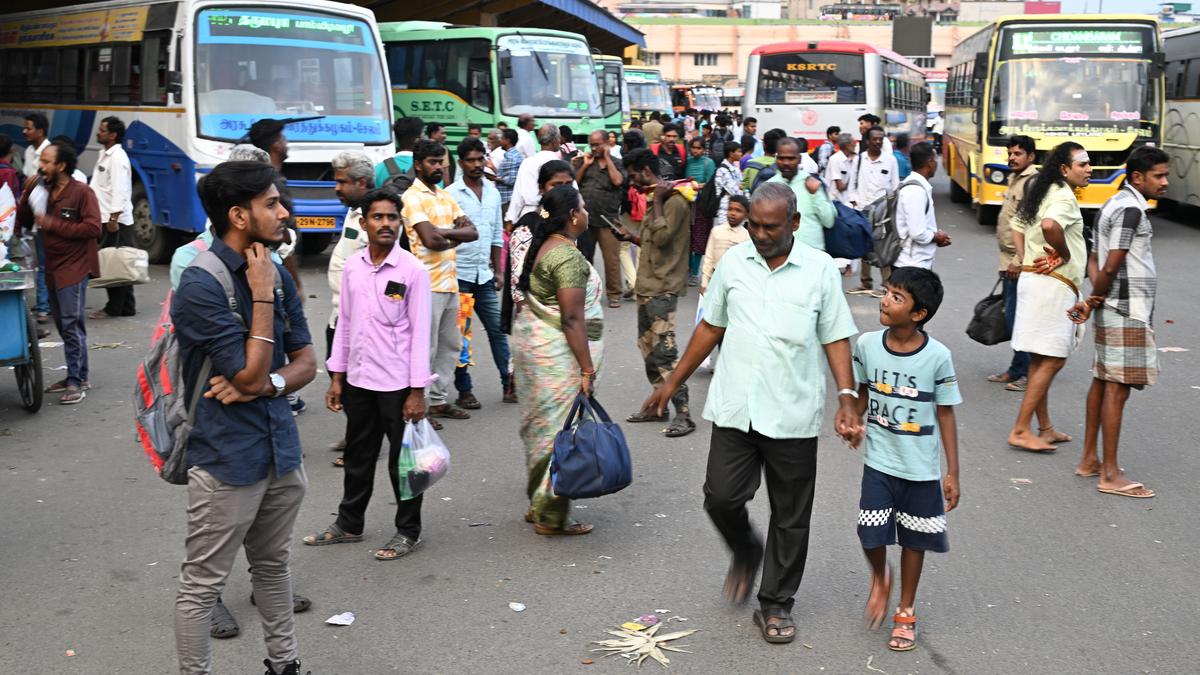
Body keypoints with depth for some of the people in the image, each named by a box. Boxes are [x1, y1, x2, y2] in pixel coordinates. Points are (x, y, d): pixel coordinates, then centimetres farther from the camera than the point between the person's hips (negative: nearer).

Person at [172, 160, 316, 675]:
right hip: (227, 459, -7)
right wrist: (262, 297, -18)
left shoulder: (277, 275, 5)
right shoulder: (200, 287, -18)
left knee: (274, 566, 21)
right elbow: (251, 375, -19)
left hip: (281, 448, 7)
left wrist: (270, 383, -14)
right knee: (202, 584, 5)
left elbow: (306, 362, 7)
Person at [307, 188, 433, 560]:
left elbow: (420, 332, -11)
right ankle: (349, 524, 33)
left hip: (397, 383, -5)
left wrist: (417, 391, -13)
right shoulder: (352, 267, 4)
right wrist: (336, 377, 9)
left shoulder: (413, 270, -11)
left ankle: (408, 531, 22)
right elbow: (344, 323, 10)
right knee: (358, 456, 18)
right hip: (358, 380, 5)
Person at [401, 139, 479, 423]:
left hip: (450, 282, 9)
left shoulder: (446, 196, 16)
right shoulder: (412, 198, -9)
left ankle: (439, 400, 25)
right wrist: (456, 238, -2)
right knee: (426, 349, -4)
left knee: (451, 345, 15)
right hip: (428, 285, -8)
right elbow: (430, 240, -20)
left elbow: (472, 232, 6)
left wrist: (443, 232, -11)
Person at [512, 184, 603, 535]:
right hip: (558, 355, -10)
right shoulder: (569, 257, -19)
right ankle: (551, 517, 6)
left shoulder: (542, 247, 10)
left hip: (532, 343, 10)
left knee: (542, 426, 16)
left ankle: (539, 504, 26)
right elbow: (572, 319, -23)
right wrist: (587, 369, -21)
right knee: (560, 429, -2)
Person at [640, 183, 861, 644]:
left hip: (793, 415, -2)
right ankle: (746, 554, 31)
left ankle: (775, 604, 24)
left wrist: (847, 398, -12)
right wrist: (673, 383, 14)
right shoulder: (733, 262, 5)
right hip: (735, 409, 2)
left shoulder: (820, 270, -2)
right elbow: (710, 327, 13)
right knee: (721, 497, -2)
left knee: (790, 516, 7)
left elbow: (836, 338, 0)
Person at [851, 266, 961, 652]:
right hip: (878, 461, 2)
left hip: (921, 468, -1)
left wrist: (952, 473, -4)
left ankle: (906, 612, 31)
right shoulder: (867, 345, -9)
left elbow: (945, 415, -7)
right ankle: (880, 578, 33)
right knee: (871, 535, -2)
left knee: (914, 540, 12)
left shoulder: (937, 357, -15)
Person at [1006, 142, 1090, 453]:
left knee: (1041, 359, 15)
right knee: (1052, 359, -6)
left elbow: (1017, 229, 21)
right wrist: (1064, 254, -18)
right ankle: (1021, 430, -6)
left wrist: (1029, 258, 8)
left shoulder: (1041, 192, 16)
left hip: (1032, 276, 10)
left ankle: (1045, 427, 23)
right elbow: (1049, 225, -35)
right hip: (1054, 284, -10)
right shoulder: (1064, 197, -14)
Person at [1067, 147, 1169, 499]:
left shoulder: (1114, 204, 16)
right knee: (1117, 388, -7)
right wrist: (1094, 300, -5)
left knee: (1102, 382, 14)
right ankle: (1110, 474, -3)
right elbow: (1110, 267, -19)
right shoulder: (1131, 209, -16)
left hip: (1113, 310, 10)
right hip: (1126, 312, -10)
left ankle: (1089, 459, 22)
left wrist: (1094, 300, 2)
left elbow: (1097, 260, 15)